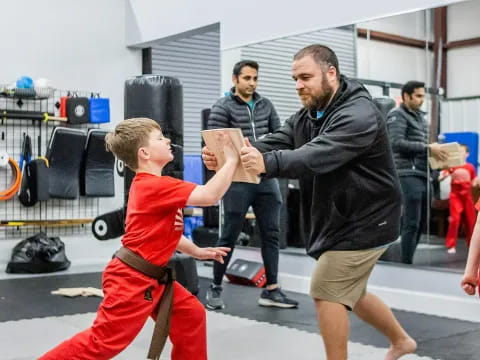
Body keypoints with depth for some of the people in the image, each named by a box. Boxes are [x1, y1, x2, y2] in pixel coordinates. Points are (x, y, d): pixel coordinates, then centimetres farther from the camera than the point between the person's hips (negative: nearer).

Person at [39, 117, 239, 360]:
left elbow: (164, 232, 21)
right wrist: (231, 159, -17)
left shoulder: (147, 185, 11)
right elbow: (210, 195, -28)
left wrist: (197, 252, 19)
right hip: (132, 280, -10)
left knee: (190, 314, 13)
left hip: (149, 277, 10)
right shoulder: (155, 186, -21)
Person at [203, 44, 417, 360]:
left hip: (364, 222, -9)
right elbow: (273, 143, -10)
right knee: (349, 292, 20)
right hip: (339, 220, 9)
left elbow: (317, 156, -39)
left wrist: (267, 163, -55)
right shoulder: (307, 116, 6)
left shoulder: (359, 115, -22)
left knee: (327, 291, -7)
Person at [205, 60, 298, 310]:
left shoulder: (266, 105, 11)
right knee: (229, 236, 2)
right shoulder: (222, 107, -4)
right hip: (237, 180, -5)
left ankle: (271, 290, 15)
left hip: (266, 178, 5)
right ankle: (215, 287, 17)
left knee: (271, 233, 6)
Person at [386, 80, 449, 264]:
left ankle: (407, 260, 20)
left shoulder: (421, 116, 21)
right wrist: (427, 148, -18)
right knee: (412, 223, -9)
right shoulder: (397, 115, -4)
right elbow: (396, 143, -17)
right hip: (409, 175, -8)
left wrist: (435, 149, 3)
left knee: (420, 221, 11)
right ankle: (406, 264, -2)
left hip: (423, 174, 8)